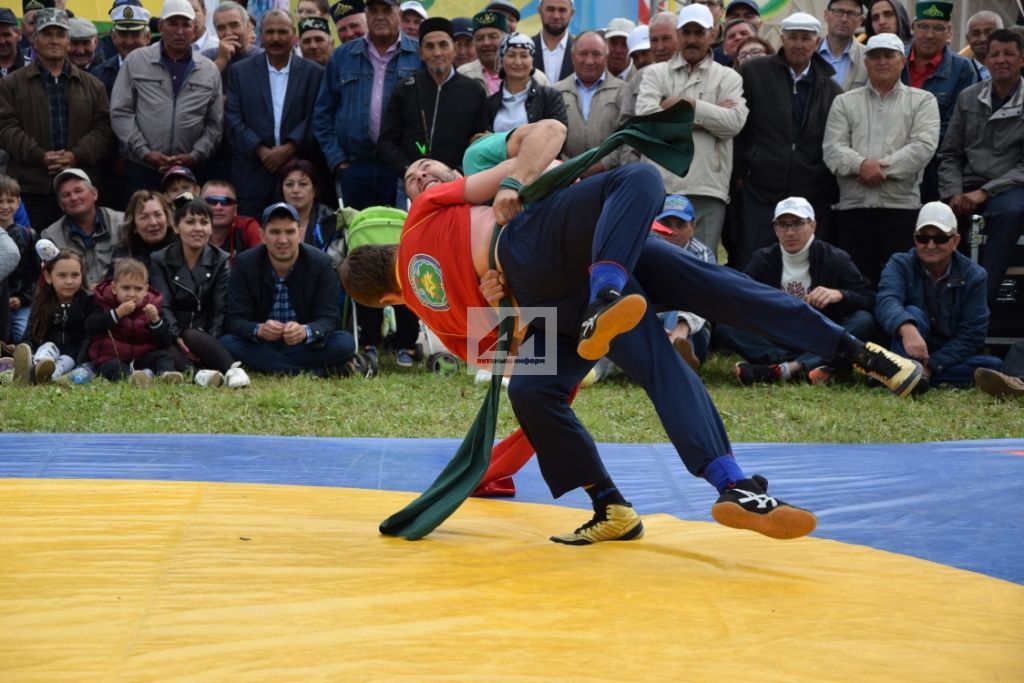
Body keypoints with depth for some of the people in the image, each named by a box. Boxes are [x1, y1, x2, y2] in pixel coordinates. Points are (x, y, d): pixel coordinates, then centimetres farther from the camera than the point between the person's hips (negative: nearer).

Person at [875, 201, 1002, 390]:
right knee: (912, 313, -26)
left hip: (949, 359, 2)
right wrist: (906, 329, -52)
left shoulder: (973, 275, -3)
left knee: (993, 366, -27)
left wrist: (930, 366, -24)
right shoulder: (900, 265, -6)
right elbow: (886, 300, -28)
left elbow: (971, 334, -11)